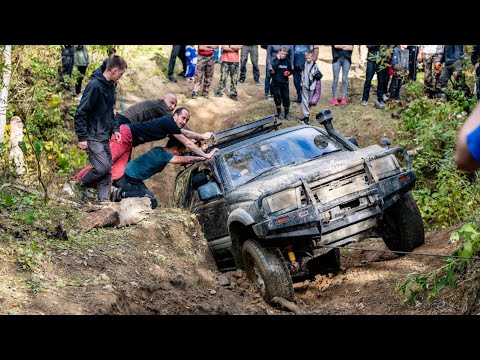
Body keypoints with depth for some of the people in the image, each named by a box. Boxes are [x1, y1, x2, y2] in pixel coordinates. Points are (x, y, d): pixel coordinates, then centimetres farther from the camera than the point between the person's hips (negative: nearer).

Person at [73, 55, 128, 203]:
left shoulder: (110, 86, 10)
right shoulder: (95, 85, -18)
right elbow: (81, 112, -20)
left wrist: (115, 129, 11)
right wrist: (82, 137, -19)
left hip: (105, 136, 9)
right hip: (93, 136, -9)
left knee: (107, 169, 5)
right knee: (102, 167, -14)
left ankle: (104, 200, 9)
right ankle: (80, 186, 7)